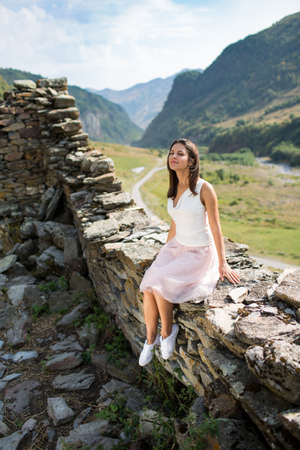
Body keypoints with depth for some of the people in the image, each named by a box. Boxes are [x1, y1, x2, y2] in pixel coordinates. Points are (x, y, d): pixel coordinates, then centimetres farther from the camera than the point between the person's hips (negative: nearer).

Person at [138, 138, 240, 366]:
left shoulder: (204, 188, -16)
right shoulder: (174, 189, 5)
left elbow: (216, 227, -12)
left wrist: (222, 264, -9)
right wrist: (164, 255, 16)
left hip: (199, 253, -6)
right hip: (176, 247, 6)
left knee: (160, 284, -24)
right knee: (148, 288, -15)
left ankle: (168, 330, 3)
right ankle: (150, 340, 5)